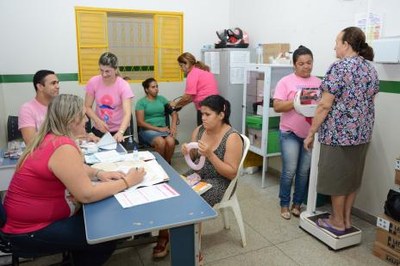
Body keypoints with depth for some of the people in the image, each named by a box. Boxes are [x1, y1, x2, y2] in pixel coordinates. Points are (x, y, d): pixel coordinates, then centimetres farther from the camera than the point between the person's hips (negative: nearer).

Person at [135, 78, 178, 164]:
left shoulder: (161, 99, 14)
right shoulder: (141, 102, 3)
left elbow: (173, 113, 11)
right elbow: (140, 122, -5)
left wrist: (173, 126, -9)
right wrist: (158, 129, -12)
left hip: (163, 128, 3)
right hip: (147, 130, -3)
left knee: (171, 141, -30)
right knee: (161, 142, -34)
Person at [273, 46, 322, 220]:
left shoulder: (318, 82, 9)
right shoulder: (286, 82, -3)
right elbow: (277, 106, -11)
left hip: (311, 134, 4)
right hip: (290, 133, -3)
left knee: (304, 172, 9)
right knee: (290, 171, 0)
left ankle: (297, 204, 25)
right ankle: (284, 205, 18)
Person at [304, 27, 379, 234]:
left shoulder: (339, 67, -14)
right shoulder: (371, 69, 11)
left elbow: (325, 105, -17)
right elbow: (367, 101, 18)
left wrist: (311, 133, -11)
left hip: (339, 132, -8)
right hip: (362, 132, 8)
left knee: (336, 177, 5)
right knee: (352, 176, 17)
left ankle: (338, 222, 18)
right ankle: (347, 218, 29)